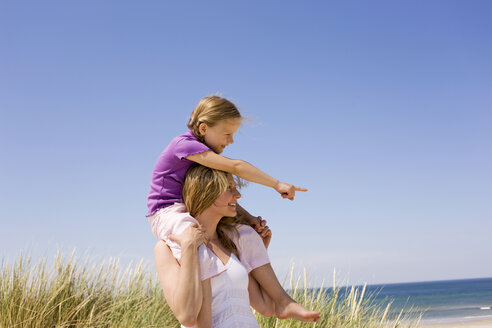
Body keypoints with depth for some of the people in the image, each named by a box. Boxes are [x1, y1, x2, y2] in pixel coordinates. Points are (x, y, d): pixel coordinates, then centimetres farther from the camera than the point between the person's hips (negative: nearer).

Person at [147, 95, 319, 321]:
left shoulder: (203, 155, 12)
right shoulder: (184, 144, -19)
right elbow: (236, 167, -25)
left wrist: (248, 218, -3)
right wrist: (277, 184, -20)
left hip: (195, 217, 9)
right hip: (167, 215, -9)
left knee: (247, 237, -1)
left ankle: (281, 303, -1)